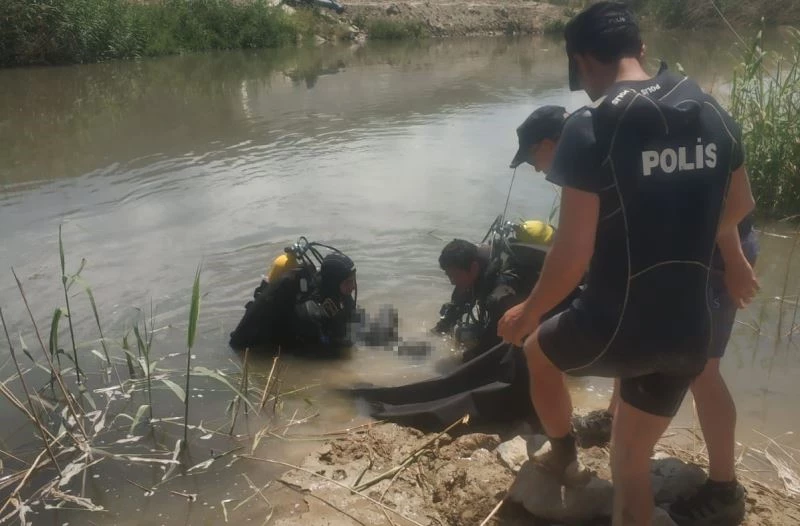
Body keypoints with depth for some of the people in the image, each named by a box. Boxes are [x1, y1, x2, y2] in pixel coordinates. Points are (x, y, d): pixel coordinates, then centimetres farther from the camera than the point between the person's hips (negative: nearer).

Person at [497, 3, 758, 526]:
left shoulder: (591, 128, -17)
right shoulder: (713, 114, 3)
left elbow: (573, 255, -19)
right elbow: (739, 205, 20)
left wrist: (529, 312, -1)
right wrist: (732, 257, 41)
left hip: (616, 327, -5)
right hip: (689, 334, 5)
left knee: (540, 349, 29)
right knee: (633, 461, 22)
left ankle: (564, 458, 50)